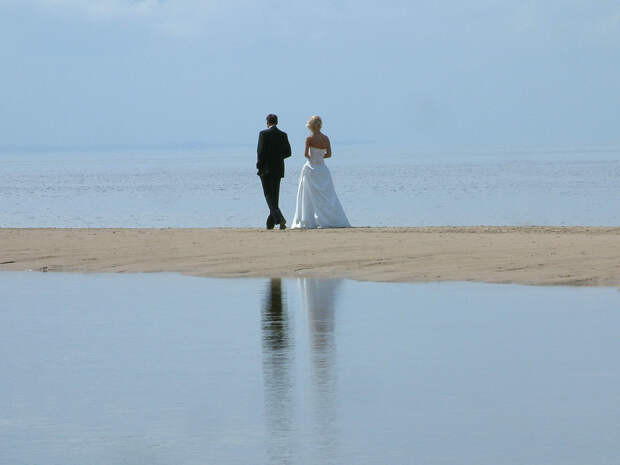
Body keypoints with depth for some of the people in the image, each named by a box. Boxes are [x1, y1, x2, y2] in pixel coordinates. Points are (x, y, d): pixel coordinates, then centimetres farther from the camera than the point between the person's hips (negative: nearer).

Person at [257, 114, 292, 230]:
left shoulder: (264, 134, -9)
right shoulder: (283, 135, 5)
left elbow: (260, 151, -13)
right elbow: (288, 152, 4)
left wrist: (259, 166, -3)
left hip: (266, 169, -5)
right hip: (278, 170, 5)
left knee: (269, 196, -5)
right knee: (275, 196, 12)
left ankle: (279, 218, -25)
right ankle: (270, 223, 15)